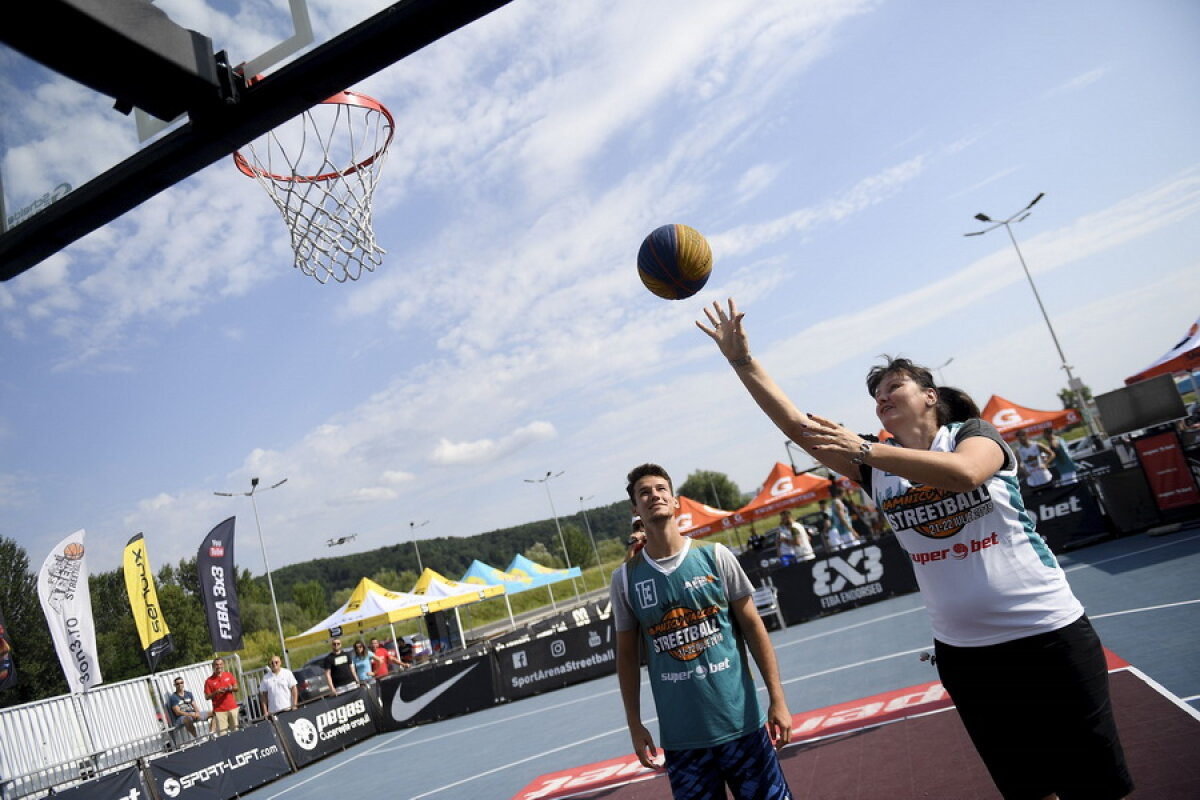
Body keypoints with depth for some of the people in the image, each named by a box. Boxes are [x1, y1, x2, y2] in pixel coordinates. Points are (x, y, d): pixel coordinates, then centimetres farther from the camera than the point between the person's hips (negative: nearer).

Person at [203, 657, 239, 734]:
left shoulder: (229, 675, 9)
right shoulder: (209, 681, 0)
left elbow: (236, 688, 11)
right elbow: (207, 697, 0)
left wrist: (231, 689, -10)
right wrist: (216, 693, -16)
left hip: (232, 708, 3)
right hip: (219, 710, -3)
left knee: (235, 730, 4)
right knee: (222, 733, -10)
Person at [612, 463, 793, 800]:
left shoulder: (715, 556, -3)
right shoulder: (625, 578, -2)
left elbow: (753, 627, 0)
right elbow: (627, 655, 6)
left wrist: (777, 698, -3)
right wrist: (635, 725, 4)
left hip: (741, 721, 0)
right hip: (680, 735, 0)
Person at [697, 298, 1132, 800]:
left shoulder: (973, 433, -5)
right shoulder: (876, 466, 4)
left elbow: (964, 473, -30)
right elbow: (795, 424, -4)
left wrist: (865, 450, -35)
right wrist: (741, 360, -11)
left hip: (1048, 635, -4)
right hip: (963, 652, 4)